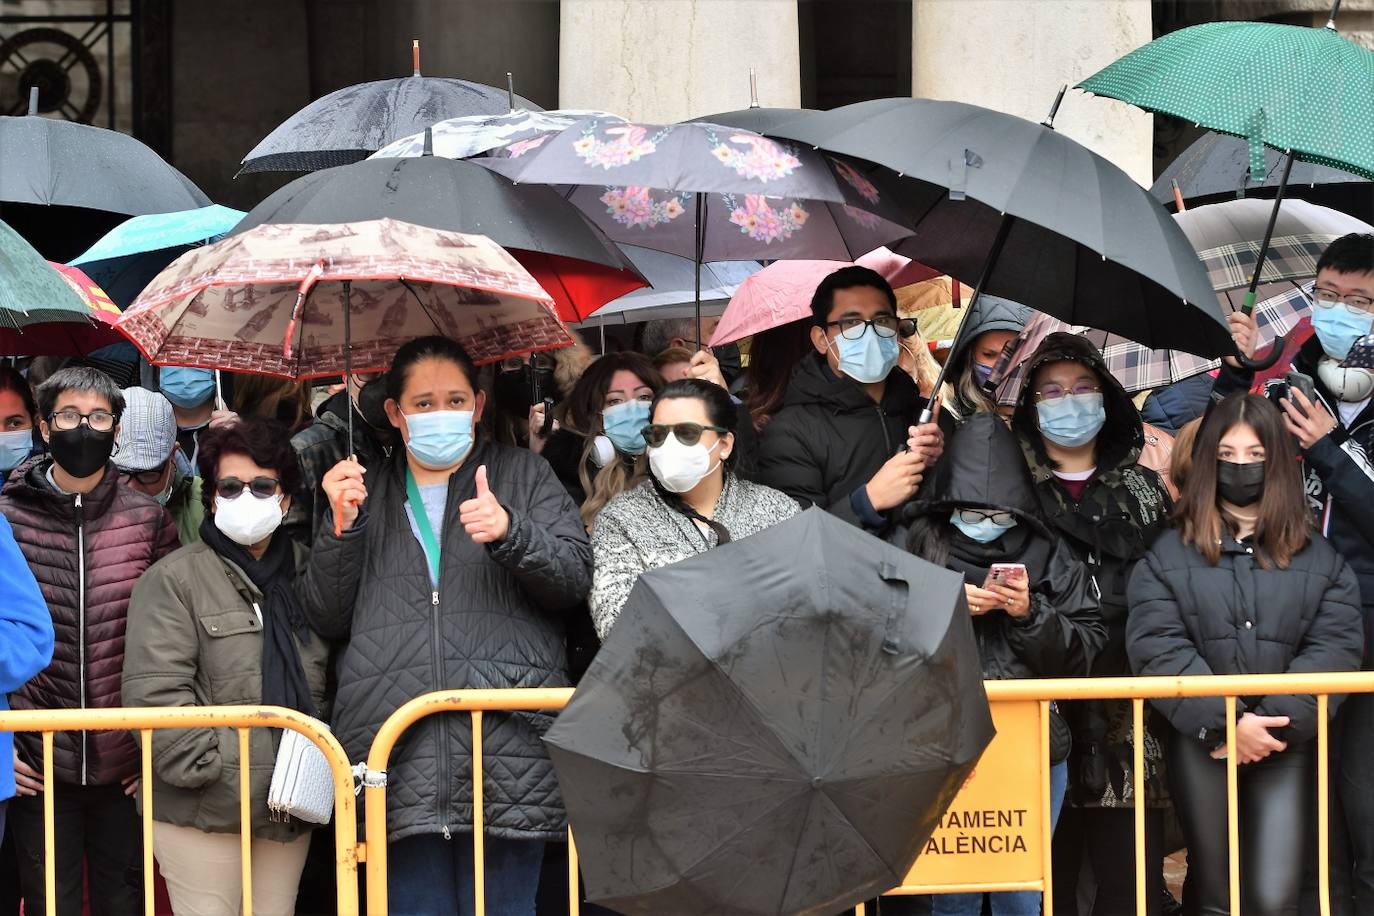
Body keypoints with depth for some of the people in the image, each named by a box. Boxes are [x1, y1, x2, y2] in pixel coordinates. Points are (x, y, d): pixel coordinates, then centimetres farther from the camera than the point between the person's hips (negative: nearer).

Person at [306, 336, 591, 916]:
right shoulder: (365, 493, 22)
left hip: (506, 744, -1)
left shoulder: (522, 474, 17)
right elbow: (326, 619, 16)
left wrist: (510, 532, -14)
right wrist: (342, 527, 2)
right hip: (399, 756, 2)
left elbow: (575, 579, 4)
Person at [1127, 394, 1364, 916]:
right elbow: (1157, 651, -5)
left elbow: (1335, 649, -1)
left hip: (1286, 745, 0)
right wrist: (1226, 723, -16)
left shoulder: (1321, 560, 10)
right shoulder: (1167, 556, 7)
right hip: (1200, 741, 0)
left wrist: (1276, 723, -16)